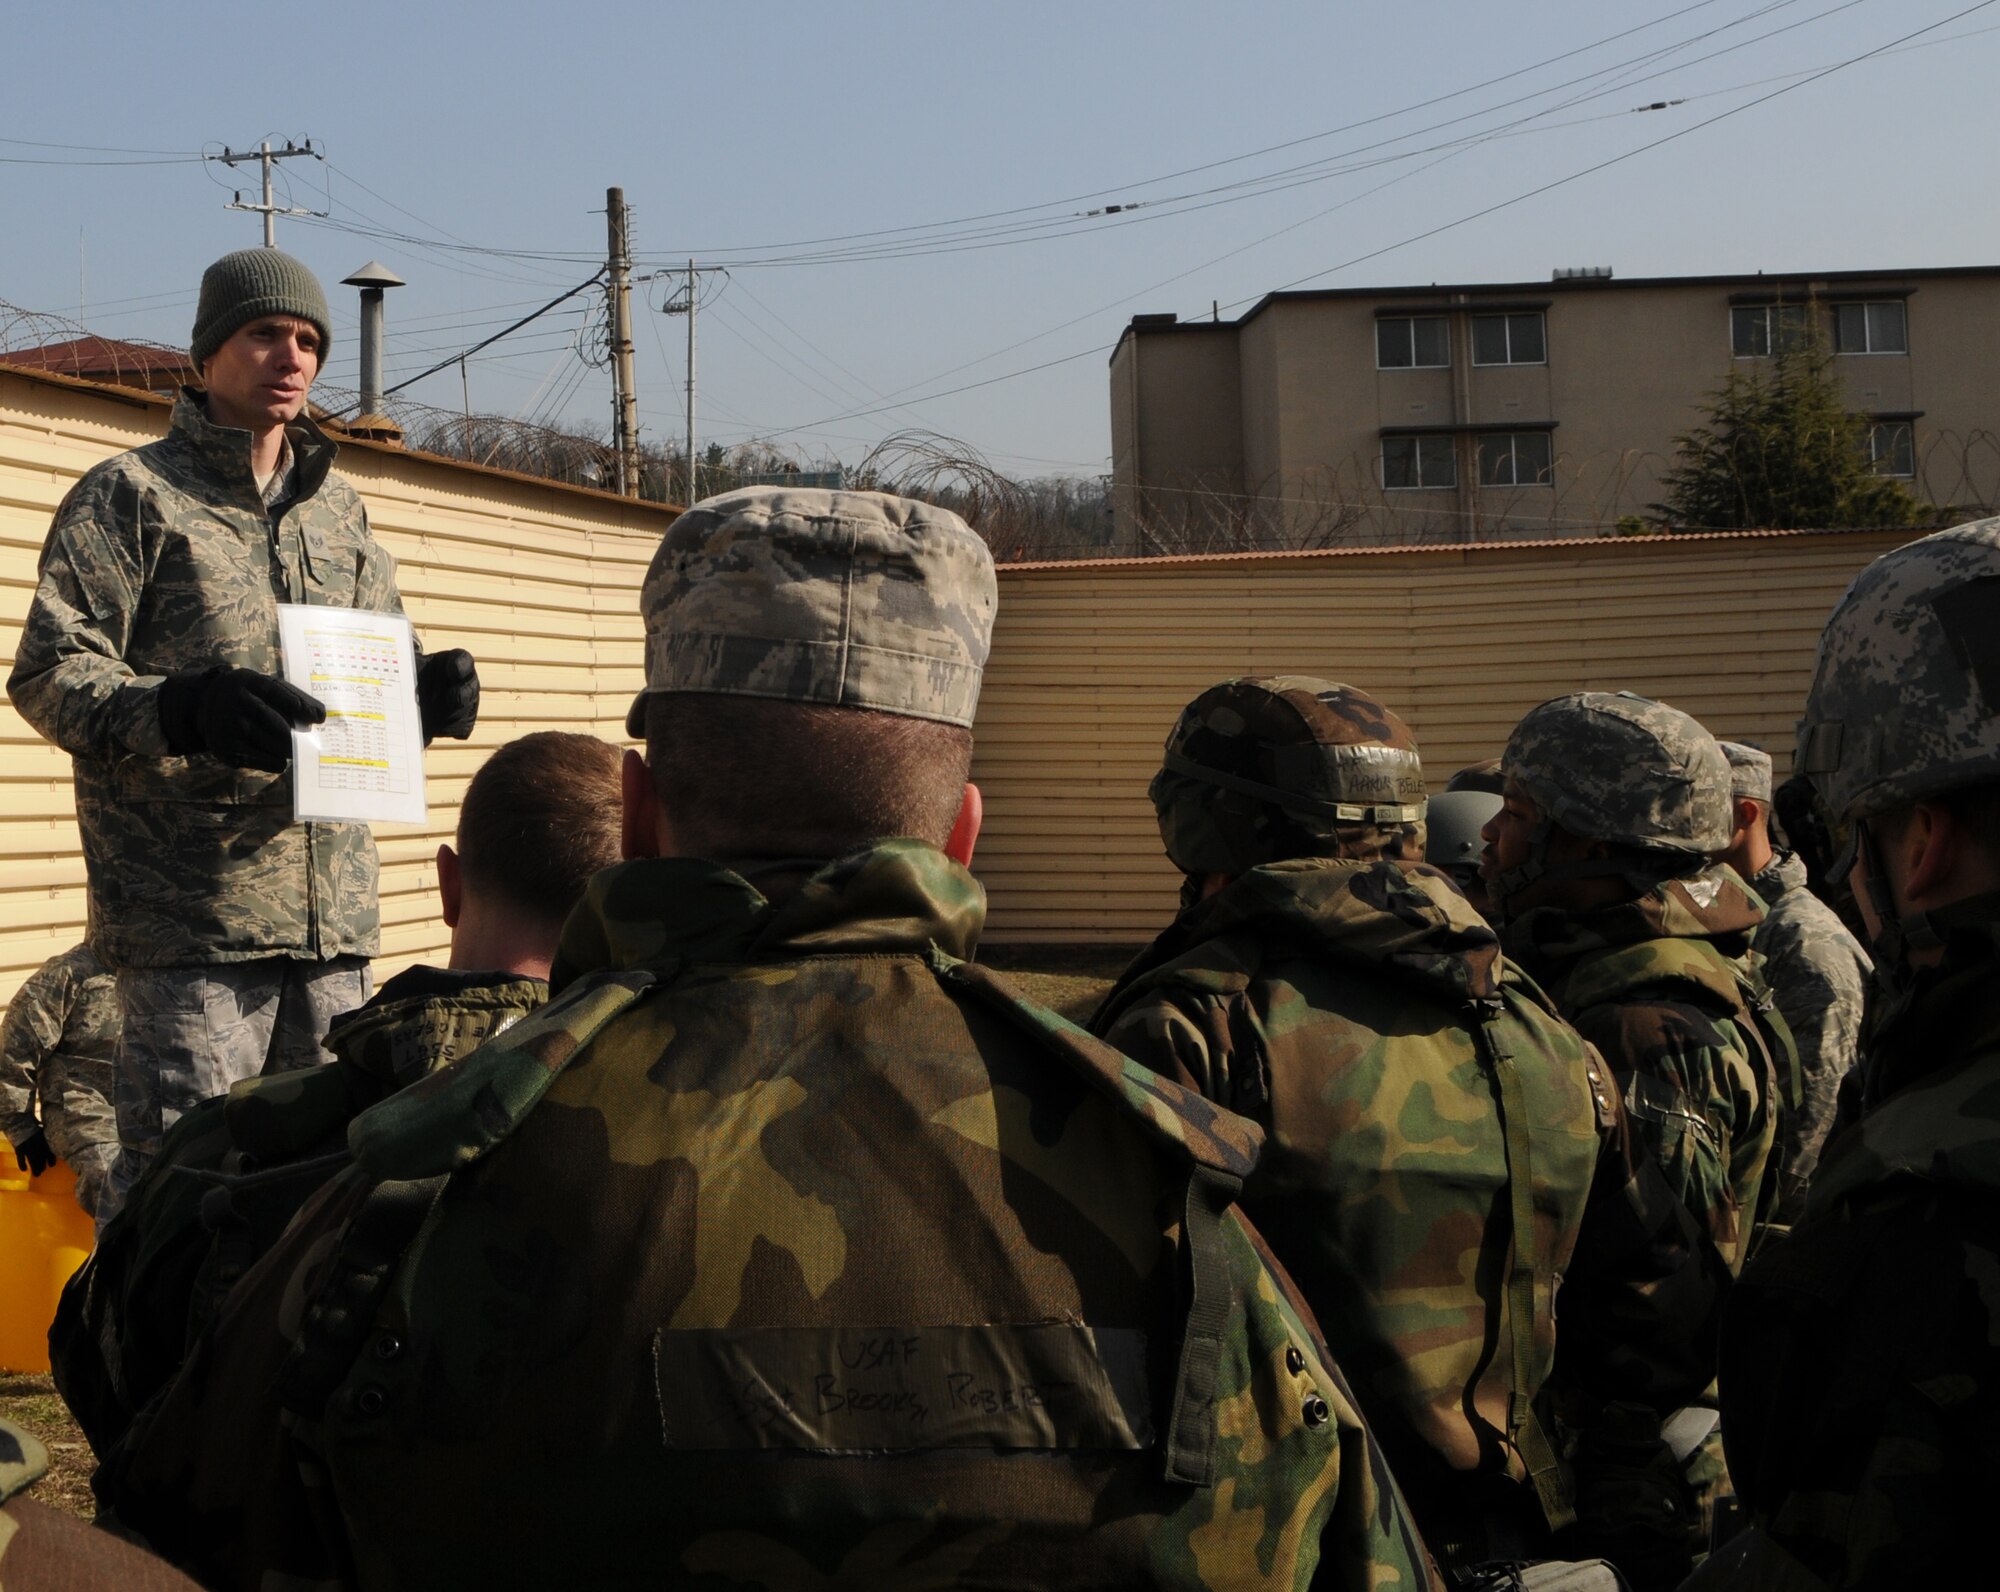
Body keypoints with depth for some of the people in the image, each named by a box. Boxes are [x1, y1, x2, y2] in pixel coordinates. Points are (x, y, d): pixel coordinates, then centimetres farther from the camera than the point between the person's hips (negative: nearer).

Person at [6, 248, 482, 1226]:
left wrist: (424, 695, 1)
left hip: (331, 912, 6)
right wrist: (187, 709, -24)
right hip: (186, 911, -6)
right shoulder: (132, 495, 2)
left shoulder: (339, 509, 20)